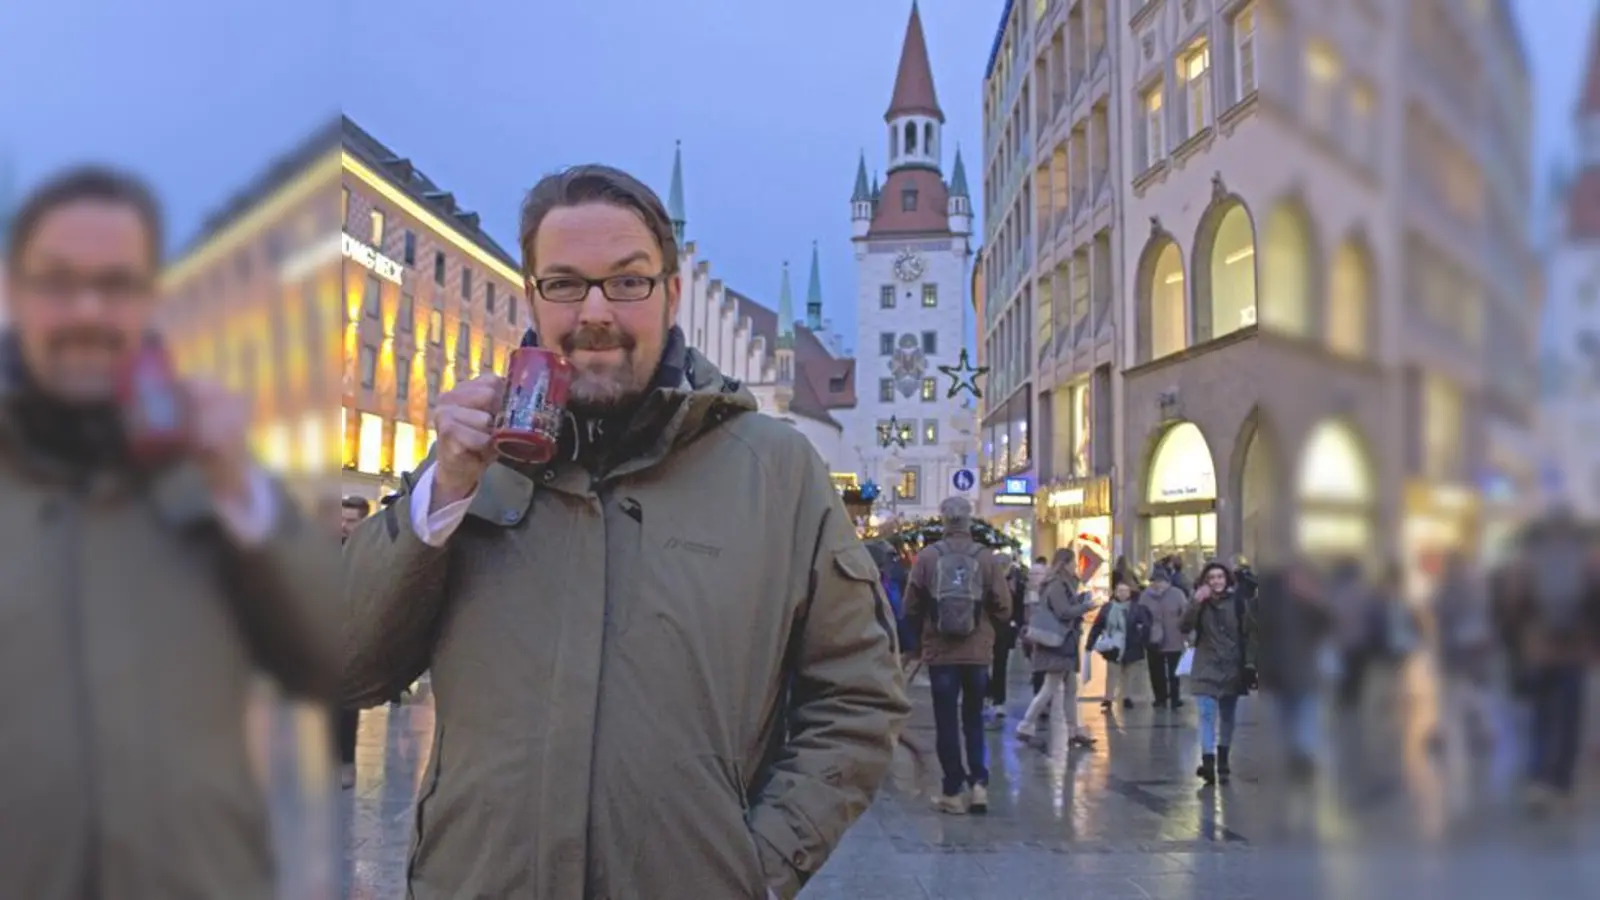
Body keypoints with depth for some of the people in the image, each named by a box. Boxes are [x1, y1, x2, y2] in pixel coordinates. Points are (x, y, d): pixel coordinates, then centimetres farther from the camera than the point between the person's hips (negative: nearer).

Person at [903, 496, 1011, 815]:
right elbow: (1003, 609, -4)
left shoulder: (927, 557, -7)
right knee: (973, 720, 15)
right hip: (978, 653, 1)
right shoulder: (987, 558, -6)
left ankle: (953, 791, 8)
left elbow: (911, 606, -1)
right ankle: (978, 783, 5)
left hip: (940, 652, -1)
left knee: (946, 723, 7)